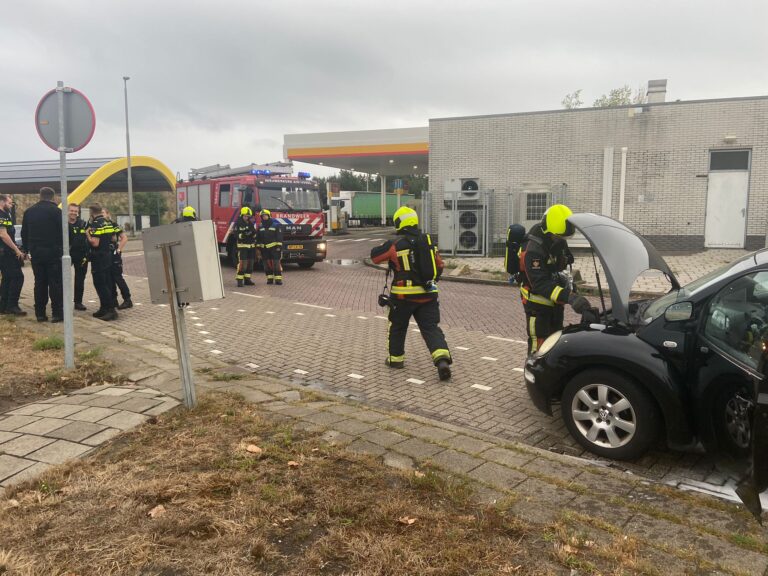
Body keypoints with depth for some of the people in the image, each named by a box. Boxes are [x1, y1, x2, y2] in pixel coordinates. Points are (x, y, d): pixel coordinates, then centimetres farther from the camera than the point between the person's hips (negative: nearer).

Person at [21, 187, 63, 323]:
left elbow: (24, 233, 13)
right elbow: (63, 232, -11)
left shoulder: (29, 211, 10)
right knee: (55, 283, -2)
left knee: (40, 283, 10)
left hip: (35, 252, 5)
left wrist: (28, 249, 18)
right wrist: (63, 248, -2)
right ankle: (57, 313, -4)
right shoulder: (56, 211, -8)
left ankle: (40, 313, 10)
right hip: (53, 252, -5)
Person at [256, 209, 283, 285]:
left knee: (276, 263, -8)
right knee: (267, 264, 5)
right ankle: (269, 278, 13)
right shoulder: (260, 227, 13)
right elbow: (258, 238, 16)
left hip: (274, 248, -4)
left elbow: (279, 237, -4)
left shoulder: (276, 225, 0)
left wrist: (279, 246, -11)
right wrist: (258, 248, 11)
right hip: (264, 249, 4)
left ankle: (278, 279, -7)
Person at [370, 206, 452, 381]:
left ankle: (396, 358, 31)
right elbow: (439, 265, 14)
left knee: (398, 327, 18)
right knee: (431, 328, 2)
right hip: (428, 294, 3)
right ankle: (442, 358, -16)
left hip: (404, 295, -3)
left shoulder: (396, 245, -11)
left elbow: (375, 256, 0)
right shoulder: (428, 241, 5)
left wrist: (386, 246, 19)